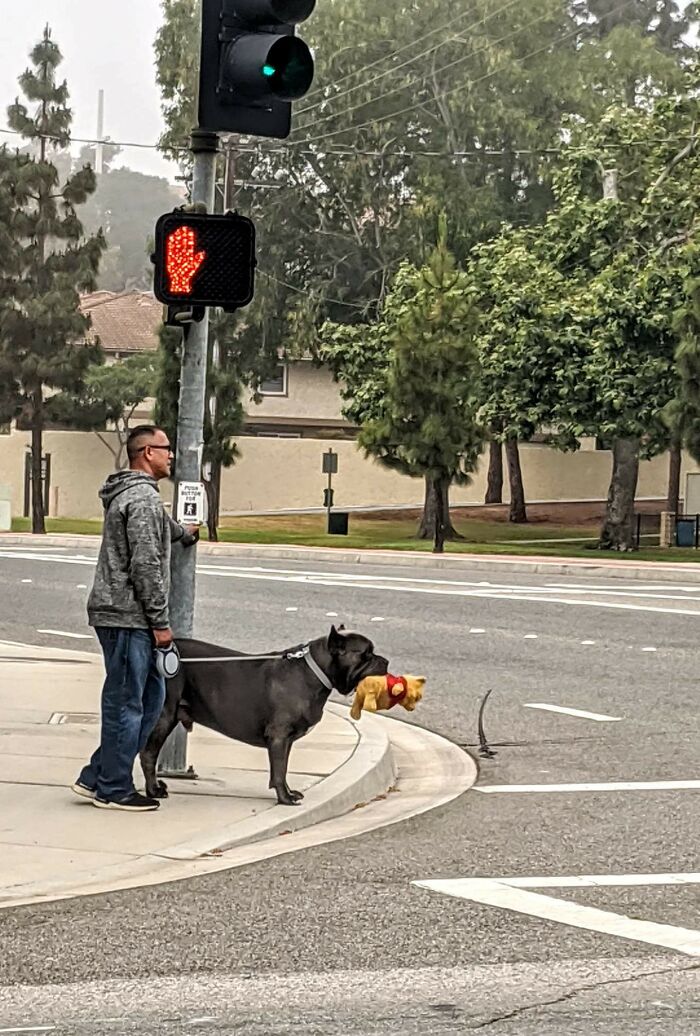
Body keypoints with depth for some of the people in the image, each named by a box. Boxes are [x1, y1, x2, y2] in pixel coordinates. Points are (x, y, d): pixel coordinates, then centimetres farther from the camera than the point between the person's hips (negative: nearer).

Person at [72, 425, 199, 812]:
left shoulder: (127, 494, 19)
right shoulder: (144, 499, -15)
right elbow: (145, 565, -21)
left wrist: (184, 534, 63)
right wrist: (160, 621, -16)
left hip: (117, 614, 10)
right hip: (127, 616, -10)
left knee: (151, 695, 14)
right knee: (126, 703, -3)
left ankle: (97, 777, 16)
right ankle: (113, 789, 5)